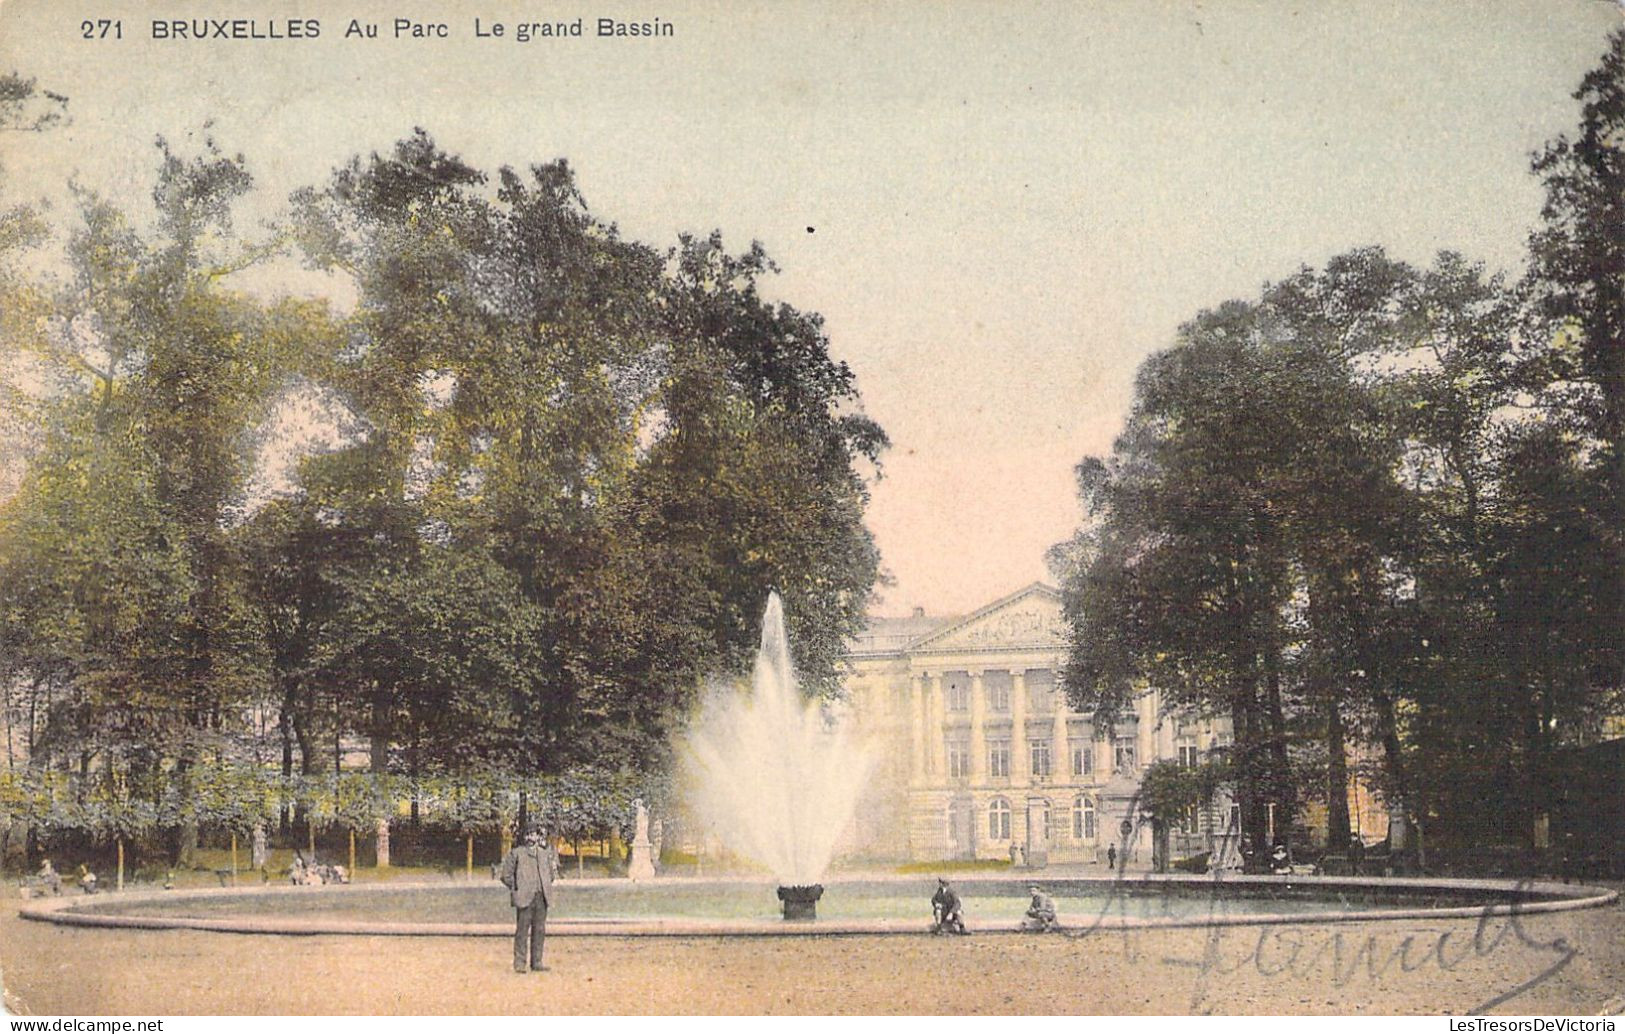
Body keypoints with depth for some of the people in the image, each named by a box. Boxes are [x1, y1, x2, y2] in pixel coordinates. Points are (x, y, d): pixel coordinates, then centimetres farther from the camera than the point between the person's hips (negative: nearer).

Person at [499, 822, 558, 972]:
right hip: (524, 897, -5)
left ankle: (536, 963, 11)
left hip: (541, 897, 5)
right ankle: (520, 963, -3)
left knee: (539, 930, 6)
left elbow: (551, 870, 27)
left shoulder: (546, 852, 13)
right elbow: (506, 875, 3)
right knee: (522, 929, -7)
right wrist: (515, 888, -1)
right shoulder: (516, 852, 1)